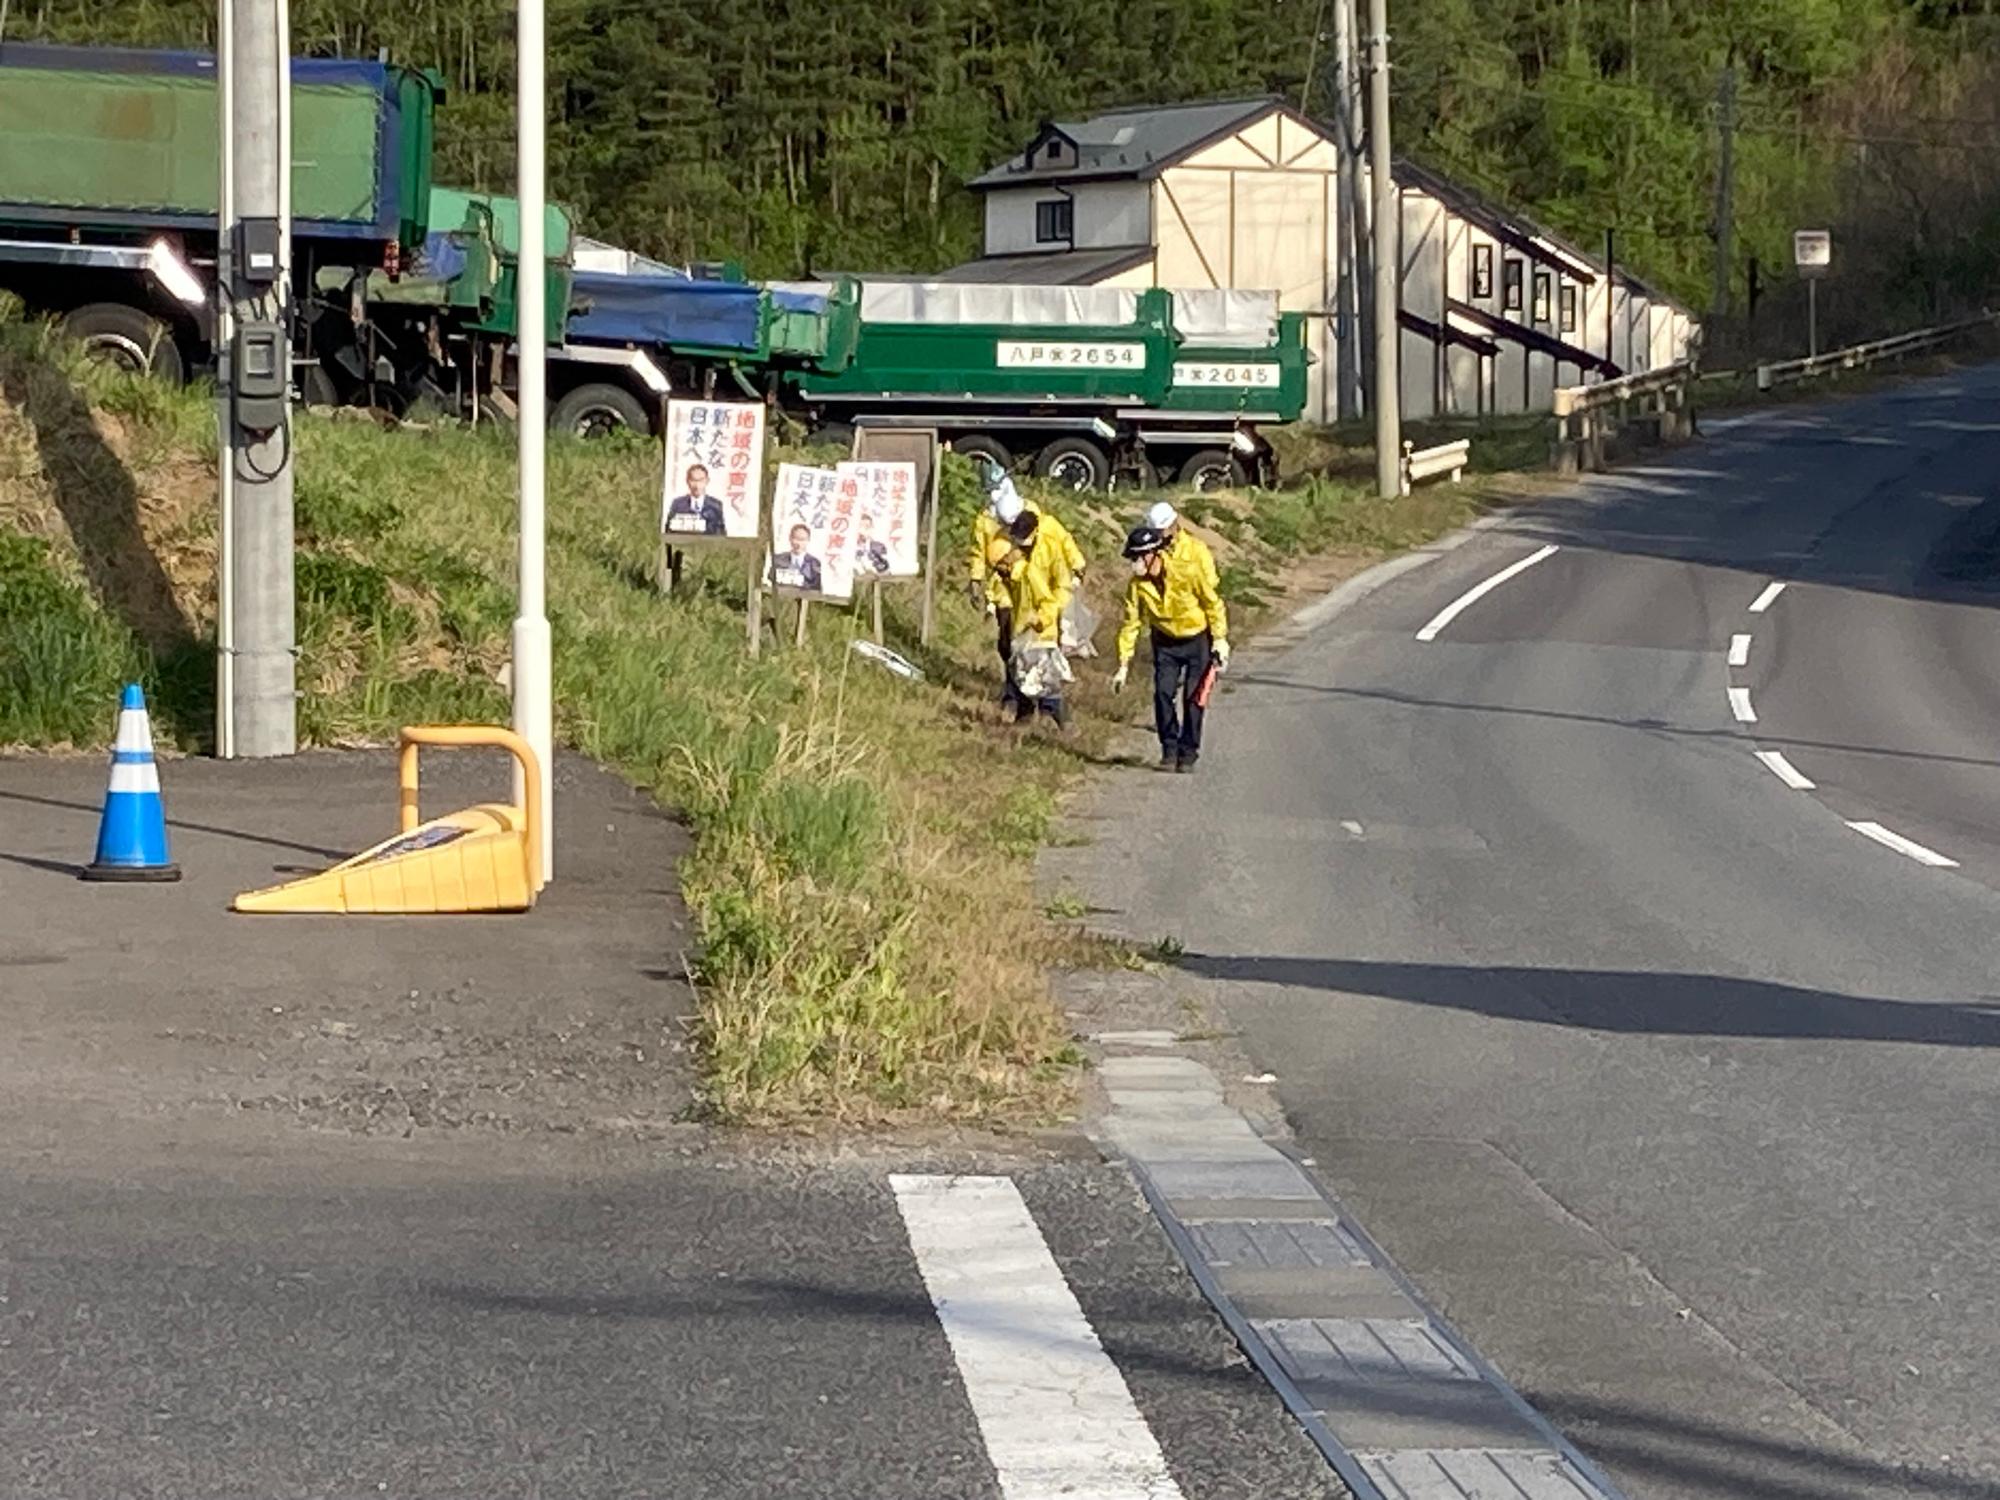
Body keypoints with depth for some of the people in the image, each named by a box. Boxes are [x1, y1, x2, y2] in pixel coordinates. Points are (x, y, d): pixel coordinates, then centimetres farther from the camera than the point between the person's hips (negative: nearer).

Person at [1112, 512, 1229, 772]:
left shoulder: (1188, 566, -25)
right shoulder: (1138, 583, -13)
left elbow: (1213, 601, -13)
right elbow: (1131, 623, -4)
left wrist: (1220, 640, -12)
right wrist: (1124, 664, -4)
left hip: (1198, 638, -3)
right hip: (1166, 641, 3)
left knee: (1193, 697, -5)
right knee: (1163, 693, -8)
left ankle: (1188, 753, 6)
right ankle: (1169, 749, 6)